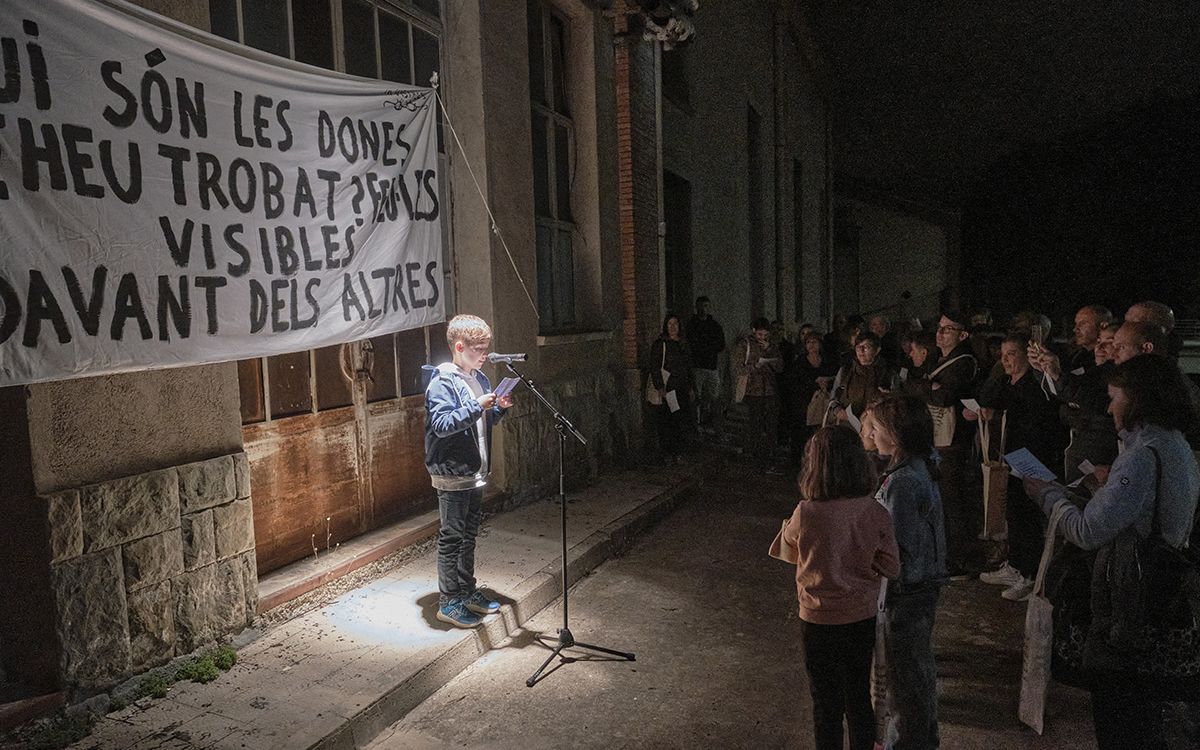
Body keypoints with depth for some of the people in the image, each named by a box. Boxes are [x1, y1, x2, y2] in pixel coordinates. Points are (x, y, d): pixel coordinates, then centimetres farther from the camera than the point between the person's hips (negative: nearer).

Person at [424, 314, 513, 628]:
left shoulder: (479, 378, 11)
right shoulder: (442, 382, -14)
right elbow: (441, 424, -23)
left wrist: (499, 408, -1)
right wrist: (476, 407, -30)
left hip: (476, 472, 9)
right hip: (452, 473, -8)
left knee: (469, 534, 18)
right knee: (451, 537, 1)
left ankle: (467, 592, 30)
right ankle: (448, 601, 13)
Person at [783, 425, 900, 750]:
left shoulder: (806, 513, -22)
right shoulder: (876, 513, -14)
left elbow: (789, 540, 0)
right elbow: (891, 567, -6)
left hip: (819, 622, -3)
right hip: (863, 618, 3)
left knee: (826, 703, 15)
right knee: (859, 696, 23)